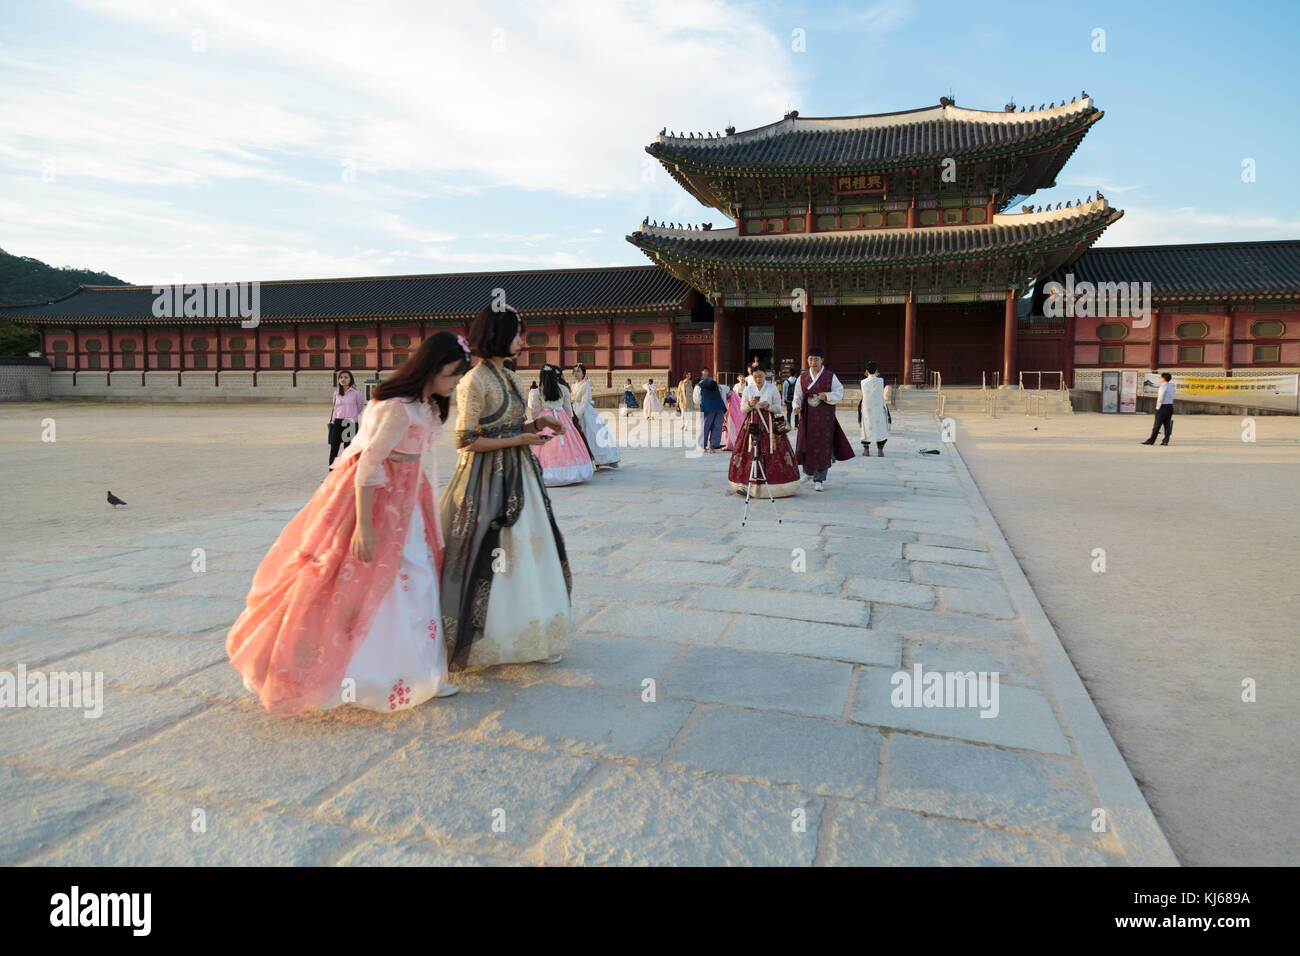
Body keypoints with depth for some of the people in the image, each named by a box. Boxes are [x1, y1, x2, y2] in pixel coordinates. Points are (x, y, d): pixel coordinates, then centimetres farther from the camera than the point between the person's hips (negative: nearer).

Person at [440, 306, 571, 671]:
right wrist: (518, 440, -15)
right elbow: (467, 440, -16)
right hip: (487, 480, -8)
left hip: (517, 476, 9)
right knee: (489, 555, -2)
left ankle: (522, 634, 23)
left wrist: (536, 425, 2)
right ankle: (486, 640, 14)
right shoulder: (474, 381, -13)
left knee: (526, 551, 11)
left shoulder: (511, 379, 12)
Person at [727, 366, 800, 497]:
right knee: (749, 454, -6)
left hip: (769, 424, -1)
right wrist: (750, 404, -13)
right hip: (752, 424, 1)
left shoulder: (773, 389, 3)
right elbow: (742, 409, 8)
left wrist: (768, 406, -15)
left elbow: (778, 409, 4)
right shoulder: (748, 389, 8)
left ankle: (774, 485, -3)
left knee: (771, 454, -8)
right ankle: (745, 484, -3)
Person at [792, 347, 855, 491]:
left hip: (825, 416, -2)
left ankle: (819, 480, 2)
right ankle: (808, 472, 32)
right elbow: (798, 396, 3)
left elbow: (839, 392, 1)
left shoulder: (830, 376, -1)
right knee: (806, 445, 6)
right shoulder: (802, 378, 5)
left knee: (823, 446, -5)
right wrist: (797, 406, -18)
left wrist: (826, 396, -17)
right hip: (808, 416, 2)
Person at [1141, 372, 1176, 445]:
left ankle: (1151, 441, -3)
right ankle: (1166, 441, 4)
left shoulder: (1163, 386, -13)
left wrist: (1157, 408, -9)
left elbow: (1160, 399, -16)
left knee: (1157, 425, -5)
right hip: (1170, 406, 8)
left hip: (1163, 407, -8)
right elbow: (1171, 398, 17)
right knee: (1167, 424, 7)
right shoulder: (1171, 387, 13)